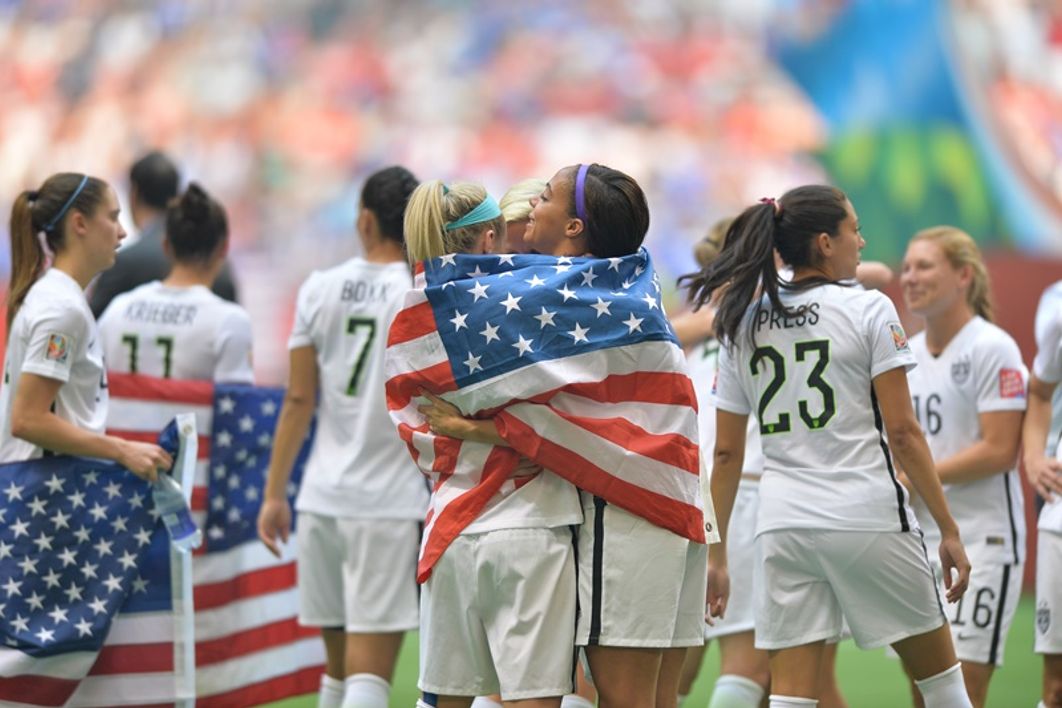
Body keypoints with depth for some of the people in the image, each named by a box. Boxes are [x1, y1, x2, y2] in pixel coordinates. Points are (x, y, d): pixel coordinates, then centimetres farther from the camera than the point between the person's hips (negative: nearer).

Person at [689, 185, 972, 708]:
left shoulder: (742, 325, 9)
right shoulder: (868, 311, -4)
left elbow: (726, 454, 10)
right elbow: (902, 432, -8)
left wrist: (716, 553, 15)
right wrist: (948, 529, -3)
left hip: (783, 523, 4)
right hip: (869, 517, -4)